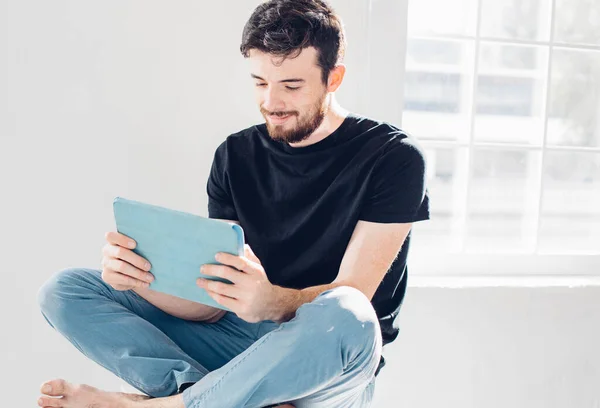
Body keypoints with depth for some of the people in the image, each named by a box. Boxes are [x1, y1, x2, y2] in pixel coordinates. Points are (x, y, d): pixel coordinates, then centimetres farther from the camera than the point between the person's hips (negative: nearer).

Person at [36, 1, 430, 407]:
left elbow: (350, 298, -16)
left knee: (343, 317, -41)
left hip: (328, 361, -4)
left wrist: (271, 302, -37)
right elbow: (213, 302, 0)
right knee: (65, 289, -7)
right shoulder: (236, 155, 5)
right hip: (238, 339, 5)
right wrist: (140, 278, -21)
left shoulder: (393, 155, -8)